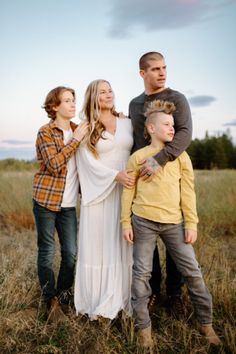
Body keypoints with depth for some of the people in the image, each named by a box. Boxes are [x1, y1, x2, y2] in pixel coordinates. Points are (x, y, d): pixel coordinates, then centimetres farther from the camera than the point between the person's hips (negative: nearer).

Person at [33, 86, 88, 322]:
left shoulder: (78, 130, 11)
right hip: (46, 199, -4)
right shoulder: (45, 132, -5)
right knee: (47, 252, 4)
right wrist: (75, 140, -18)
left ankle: (63, 297, 25)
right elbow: (54, 165, -18)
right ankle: (51, 301, 21)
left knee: (71, 253, 4)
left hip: (69, 203, 5)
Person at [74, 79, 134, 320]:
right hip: (99, 193, -2)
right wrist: (116, 175, -19)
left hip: (125, 192, 3)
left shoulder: (127, 123, 11)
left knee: (123, 246, 6)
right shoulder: (85, 129, 2)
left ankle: (124, 298, 18)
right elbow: (89, 163, -6)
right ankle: (99, 303, 15)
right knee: (99, 246, 2)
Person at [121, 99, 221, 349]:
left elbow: (187, 192, 5)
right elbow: (128, 191, 4)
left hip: (174, 222, 2)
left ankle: (206, 323, 24)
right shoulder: (137, 157, 2)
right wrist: (126, 222, 0)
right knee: (142, 273, 4)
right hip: (144, 221, -1)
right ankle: (143, 327, 20)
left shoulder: (181, 156, 6)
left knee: (192, 271, 5)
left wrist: (191, 223, 1)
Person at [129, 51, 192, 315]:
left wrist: (160, 159, -32)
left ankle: (174, 293, 21)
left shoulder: (177, 99, -1)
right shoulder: (134, 104, 14)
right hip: (142, 178, 4)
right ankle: (153, 289, 25)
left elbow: (185, 134, -18)